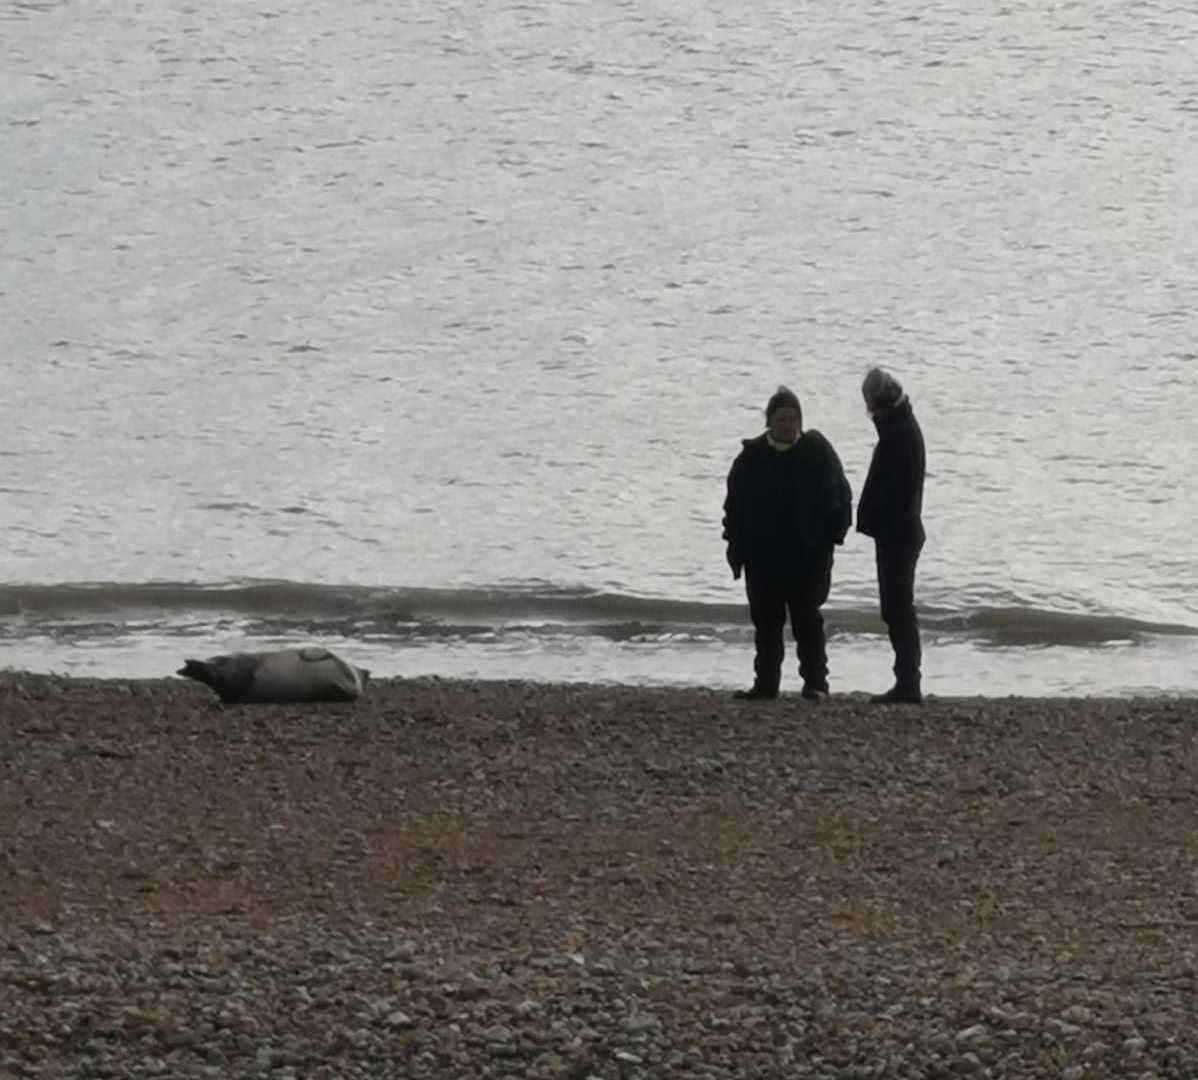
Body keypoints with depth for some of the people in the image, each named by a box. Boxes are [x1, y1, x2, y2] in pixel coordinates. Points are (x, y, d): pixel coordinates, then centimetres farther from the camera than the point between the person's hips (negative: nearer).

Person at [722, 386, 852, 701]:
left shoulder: (817, 451, -2)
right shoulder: (752, 456, 4)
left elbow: (839, 498, 1)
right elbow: (735, 506, 9)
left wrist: (831, 536, -7)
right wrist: (736, 548, 5)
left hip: (807, 556, -3)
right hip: (762, 557, 3)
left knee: (807, 621, -3)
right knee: (766, 623, 7)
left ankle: (815, 682, 0)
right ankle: (766, 683, 14)